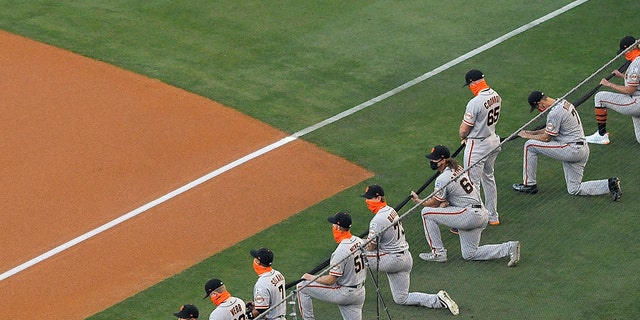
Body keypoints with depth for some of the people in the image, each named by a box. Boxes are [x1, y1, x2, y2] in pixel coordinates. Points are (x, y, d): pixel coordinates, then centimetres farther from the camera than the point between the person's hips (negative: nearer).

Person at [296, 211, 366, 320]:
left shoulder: (341, 250, -25)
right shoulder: (359, 242, 1)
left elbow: (330, 280, -22)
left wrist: (311, 277, -6)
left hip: (344, 293, -8)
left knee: (302, 287, -1)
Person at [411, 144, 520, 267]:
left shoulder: (443, 179, -15)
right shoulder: (458, 169, 12)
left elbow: (434, 203, -3)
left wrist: (418, 201, 15)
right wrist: (446, 202, 3)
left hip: (469, 215, -10)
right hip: (481, 215, 10)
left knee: (427, 212, -5)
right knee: (469, 254, 16)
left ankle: (438, 253, 0)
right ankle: (509, 248, 6)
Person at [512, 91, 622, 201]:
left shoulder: (555, 113, -18)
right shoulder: (564, 103, 14)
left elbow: (546, 138, -10)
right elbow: (550, 129, 25)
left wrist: (528, 136, 5)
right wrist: (532, 132, 21)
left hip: (571, 150, -10)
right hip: (582, 150, 10)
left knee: (530, 145, -3)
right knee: (574, 190, 14)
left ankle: (529, 185, 5)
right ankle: (610, 184, 1)